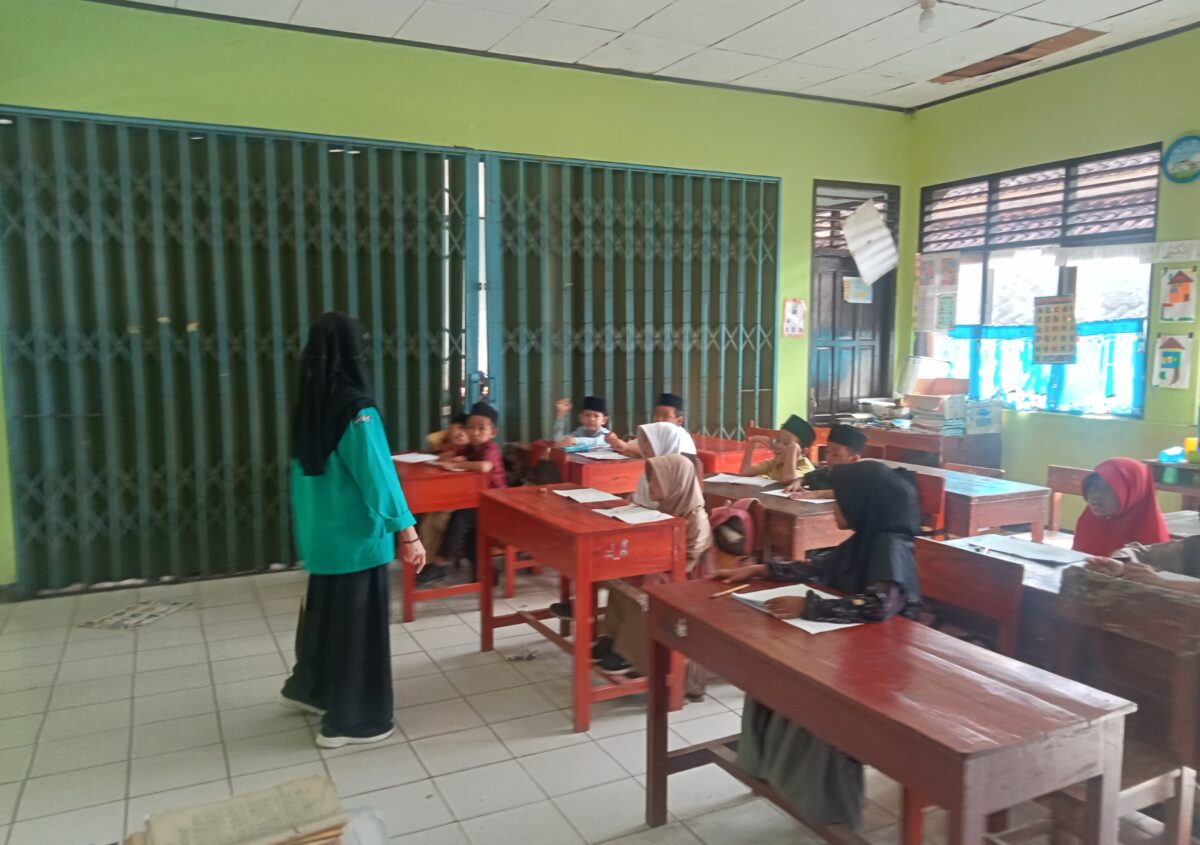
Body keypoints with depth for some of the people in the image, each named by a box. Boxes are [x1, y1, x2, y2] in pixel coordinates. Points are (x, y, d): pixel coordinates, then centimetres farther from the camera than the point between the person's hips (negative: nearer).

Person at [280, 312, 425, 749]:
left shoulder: (309, 407, 4)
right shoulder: (356, 409, -21)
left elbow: (306, 471, 13)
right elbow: (378, 476, -22)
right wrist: (408, 531, -16)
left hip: (320, 532, 8)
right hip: (356, 535, -8)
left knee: (323, 610, 24)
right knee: (357, 621, 4)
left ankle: (306, 688, 42)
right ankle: (349, 720, 16)